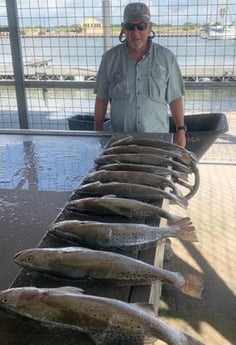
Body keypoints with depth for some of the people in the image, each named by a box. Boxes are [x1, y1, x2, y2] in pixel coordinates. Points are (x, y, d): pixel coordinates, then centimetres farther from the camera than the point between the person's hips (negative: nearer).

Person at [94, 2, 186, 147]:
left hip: (157, 137, 0)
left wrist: (181, 130, -2)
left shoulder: (166, 57, -3)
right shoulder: (110, 58, -1)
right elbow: (101, 98, 4)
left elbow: (175, 98, 1)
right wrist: (98, 132, 3)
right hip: (120, 139, 1)